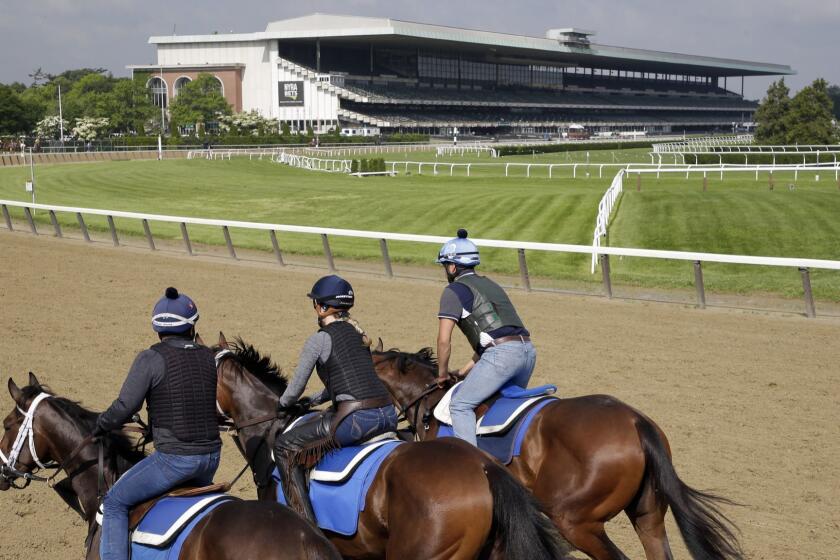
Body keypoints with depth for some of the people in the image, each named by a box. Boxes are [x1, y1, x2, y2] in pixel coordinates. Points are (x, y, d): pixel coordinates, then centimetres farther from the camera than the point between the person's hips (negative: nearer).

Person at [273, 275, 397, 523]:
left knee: (285, 447, 6)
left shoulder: (319, 339, 0)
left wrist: (281, 406, 27)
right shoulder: (357, 333, 20)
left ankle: (305, 521, 1)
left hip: (357, 417, -7)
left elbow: (296, 388, 7)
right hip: (388, 414, 7)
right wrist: (316, 399, 39)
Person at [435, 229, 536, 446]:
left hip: (502, 354, -8)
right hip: (528, 349, 8)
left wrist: (443, 374, 12)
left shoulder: (454, 290, 3)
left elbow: (444, 340, -3)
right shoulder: (490, 284, 28)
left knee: (460, 405, -2)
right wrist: (465, 370, 30)